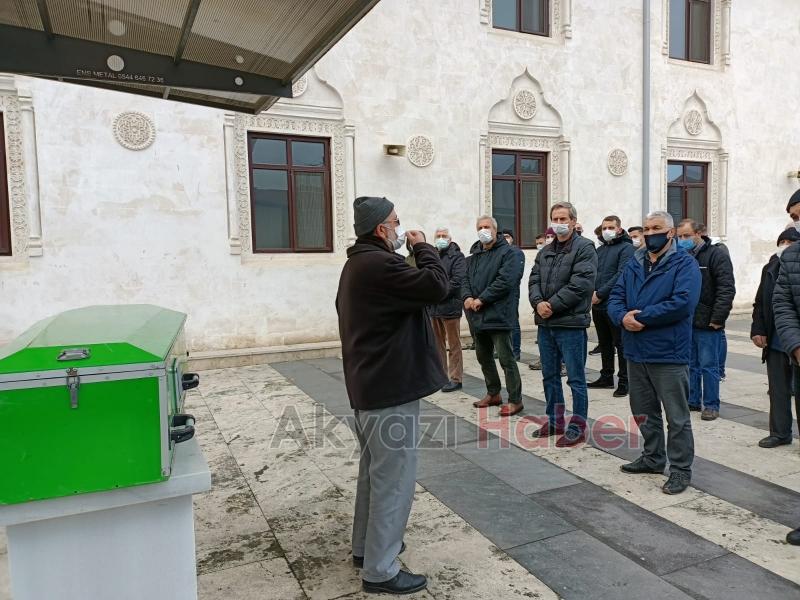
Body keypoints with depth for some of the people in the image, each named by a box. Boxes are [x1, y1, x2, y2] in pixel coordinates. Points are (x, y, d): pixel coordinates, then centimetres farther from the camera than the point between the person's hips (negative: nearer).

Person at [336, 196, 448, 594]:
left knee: (376, 471, 22)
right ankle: (380, 570, 10)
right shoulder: (379, 264, -21)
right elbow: (437, 286, -24)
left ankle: (366, 546, 35)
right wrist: (422, 247, -11)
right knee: (393, 478, -1)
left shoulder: (358, 263, 14)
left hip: (368, 384, 11)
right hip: (391, 389, -11)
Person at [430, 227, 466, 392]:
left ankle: (455, 379, 7)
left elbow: (457, 281, -14)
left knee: (454, 345, 1)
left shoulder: (457, 257, -3)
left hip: (449, 306, -6)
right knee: (437, 344, 13)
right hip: (432, 307, 6)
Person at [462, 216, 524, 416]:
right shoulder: (474, 255, 17)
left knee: (506, 359, -4)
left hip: (498, 315, -8)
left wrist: (481, 299, -17)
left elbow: (505, 281, -18)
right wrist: (467, 297, -7)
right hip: (477, 316, 8)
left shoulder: (508, 253, -6)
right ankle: (493, 394, 32)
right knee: (483, 357, 17)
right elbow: (466, 279, 13)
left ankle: (515, 400, 7)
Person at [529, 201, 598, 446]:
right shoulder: (545, 252, 17)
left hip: (571, 324, -7)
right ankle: (554, 421, 29)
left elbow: (580, 284, -17)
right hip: (545, 324, 7)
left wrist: (552, 305, -16)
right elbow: (534, 280, 9)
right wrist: (538, 303, -11)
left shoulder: (584, 248, -6)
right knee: (550, 375, 16)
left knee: (576, 378, 2)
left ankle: (577, 427, 13)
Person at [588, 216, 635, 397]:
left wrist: (600, 294, -17)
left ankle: (624, 381, 7)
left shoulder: (626, 248, -5)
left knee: (620, 344, 0)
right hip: (598, 305, 7)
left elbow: (621, 275, -16)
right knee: (604, 344, 15)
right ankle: (607, 377, 26)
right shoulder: (600, 249, 17)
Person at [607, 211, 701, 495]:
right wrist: (622, 317, -15)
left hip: (668, 354, -7)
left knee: (677, 417, 4)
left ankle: (681, 469, 18)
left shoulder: (685, 264, -8)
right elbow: (616, 298, 8)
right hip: (636, 352, 7)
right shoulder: (634, 265, 12)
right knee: (644, 412, 19)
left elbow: (682, 303, -22)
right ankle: (653, 458, 36)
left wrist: (641, 317, -19)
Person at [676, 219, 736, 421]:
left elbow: (726, 289, -13)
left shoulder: (717, 255, -6)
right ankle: (692, 400, 23)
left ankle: (711, 405, 12)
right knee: (690, 364, 12)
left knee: (708, 366, 1)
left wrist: (717, 318, -17)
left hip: (707, 323, -6)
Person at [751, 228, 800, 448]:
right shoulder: (770, 269, 9)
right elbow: (760, 303, 13)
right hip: (776, 345, 5)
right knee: (778, 391, 11)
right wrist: (758, 330, 5)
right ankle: (780, 432, 22)